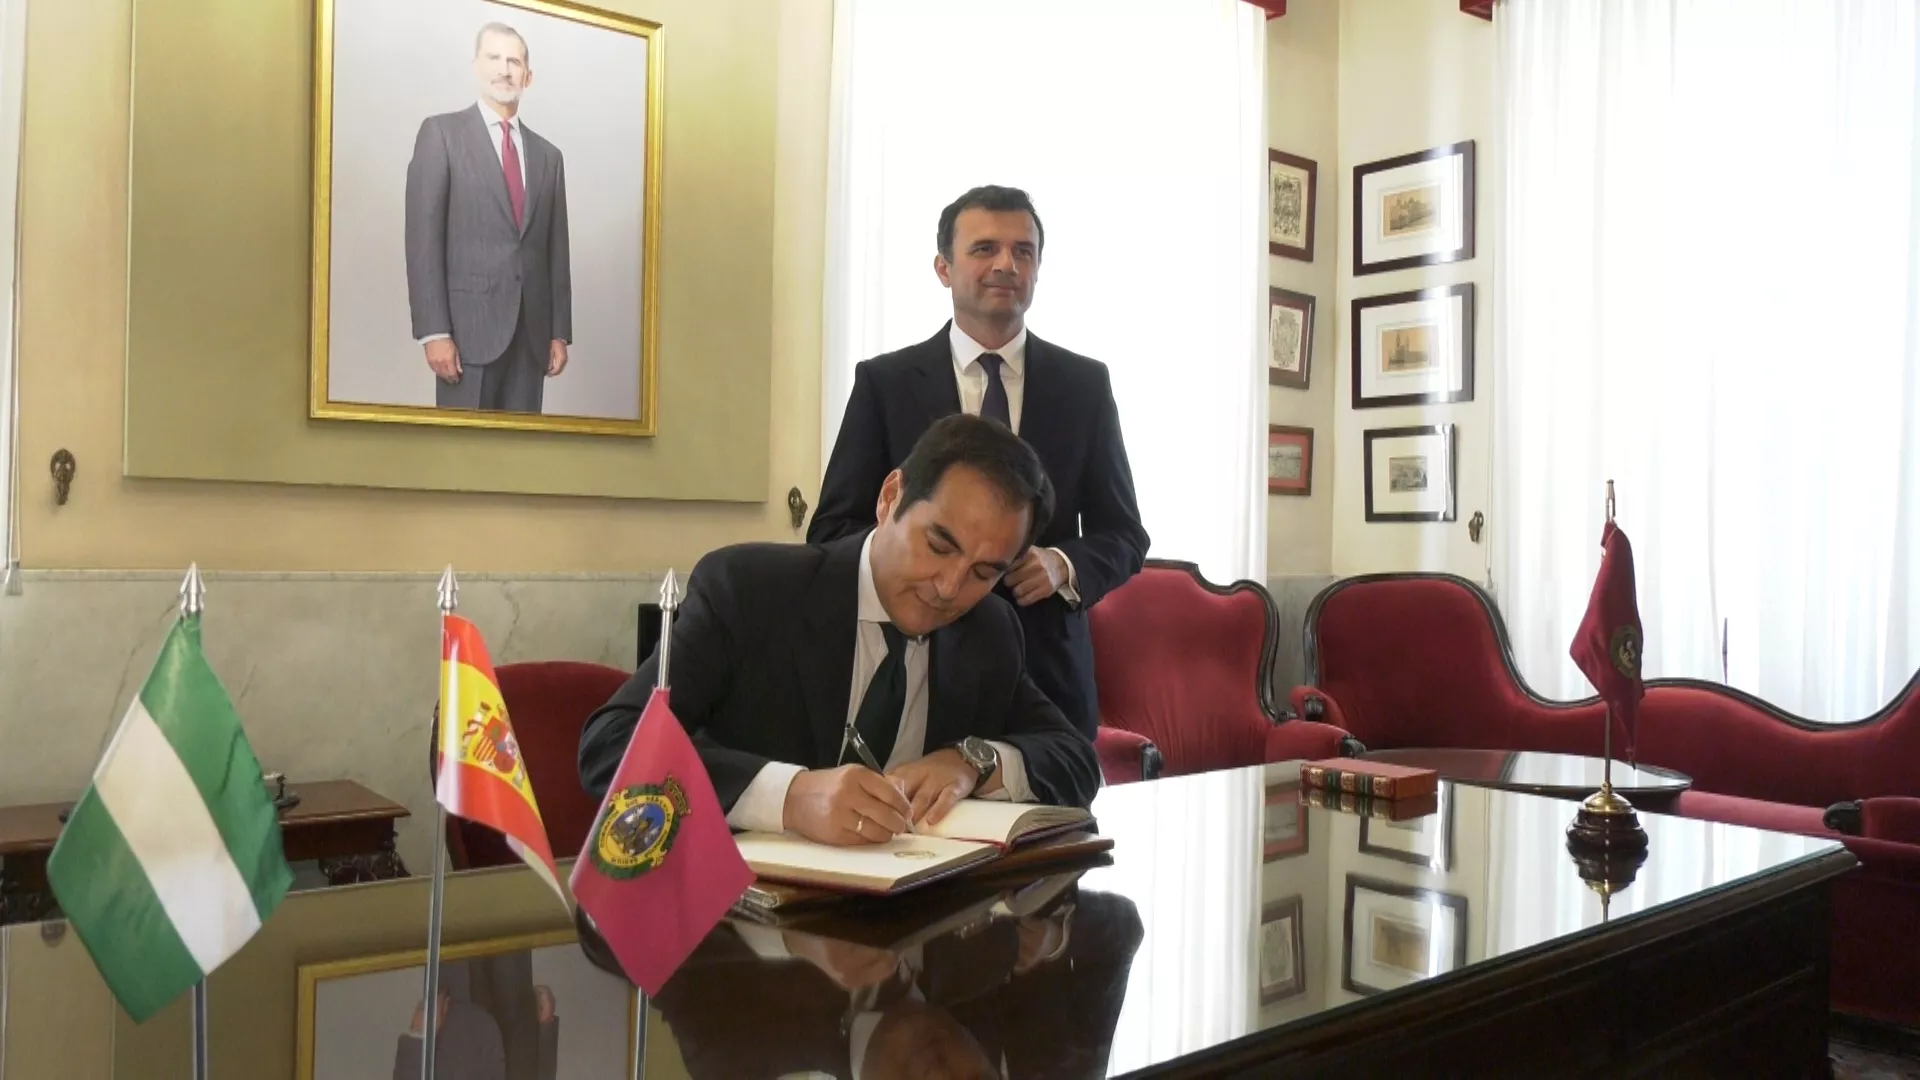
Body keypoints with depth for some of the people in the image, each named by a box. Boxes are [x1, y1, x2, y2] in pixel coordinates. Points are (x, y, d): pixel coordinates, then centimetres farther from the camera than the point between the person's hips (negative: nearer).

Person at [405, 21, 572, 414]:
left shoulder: (548, 155, 16)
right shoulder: (442, 132, 3)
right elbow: (423, 237, -4)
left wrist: (560, 332, 8)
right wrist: (434, 331, -13)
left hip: (532, 330, 4)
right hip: (470, 324, -4)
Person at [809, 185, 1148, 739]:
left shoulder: (1085, 383, 4)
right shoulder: (882, 381, 0)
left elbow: (1123, 535, 7)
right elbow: (833, 529, 0)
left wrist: (1063, 566, -14)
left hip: (1050, 673, 2)